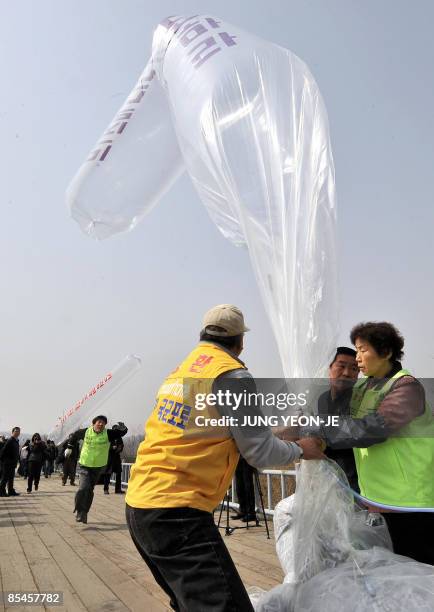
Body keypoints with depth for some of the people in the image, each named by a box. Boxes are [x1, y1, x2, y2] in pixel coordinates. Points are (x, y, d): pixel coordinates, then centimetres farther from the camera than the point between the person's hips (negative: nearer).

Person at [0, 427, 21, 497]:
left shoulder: (16, 441, 13)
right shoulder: (9, 440, -15)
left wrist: (17, 459, 15)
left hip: (13, 463, 9)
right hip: (7, 463, -9)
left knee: (11, 478, 13)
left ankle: (11, 491, 19)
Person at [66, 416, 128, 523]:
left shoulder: (108, 434, -12)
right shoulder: (86, 432, -9)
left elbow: (122, 432, -13)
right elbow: (75, 435, 11)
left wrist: (123, 428, -34)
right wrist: (69, 448, 15)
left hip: (98, 467, 1)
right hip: (85, 465, -1)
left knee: (90, 490, 13)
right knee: (83, 487, -20)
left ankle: (84, 513, 31)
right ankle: (79, 511, -1)